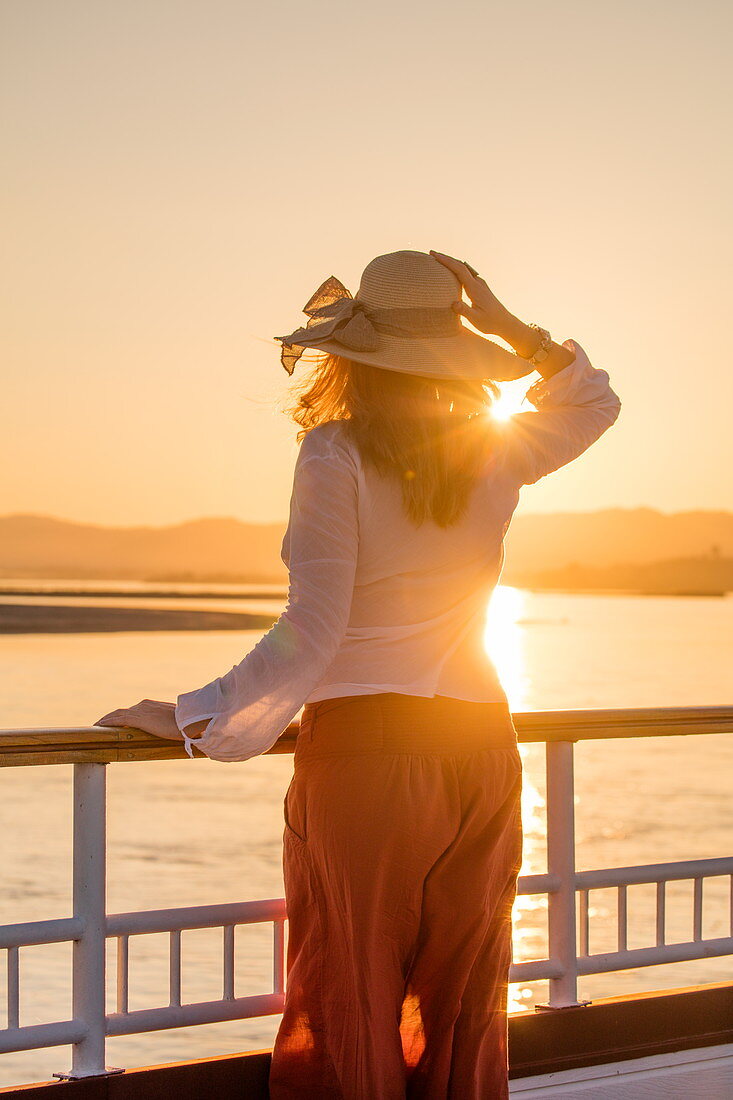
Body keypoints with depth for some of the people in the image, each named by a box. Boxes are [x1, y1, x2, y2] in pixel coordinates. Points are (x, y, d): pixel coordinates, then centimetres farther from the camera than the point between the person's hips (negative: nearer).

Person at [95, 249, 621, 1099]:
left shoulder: (337, 455, -10)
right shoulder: (494, 455, 3)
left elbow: (311, 631, -13)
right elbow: (595, 403, 24)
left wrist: (190, 718, -6)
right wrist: (513, 331, 11)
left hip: (362, 749, -5)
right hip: (481, 750, 5)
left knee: (346, 1021, 4)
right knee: (462, 1024, 11)